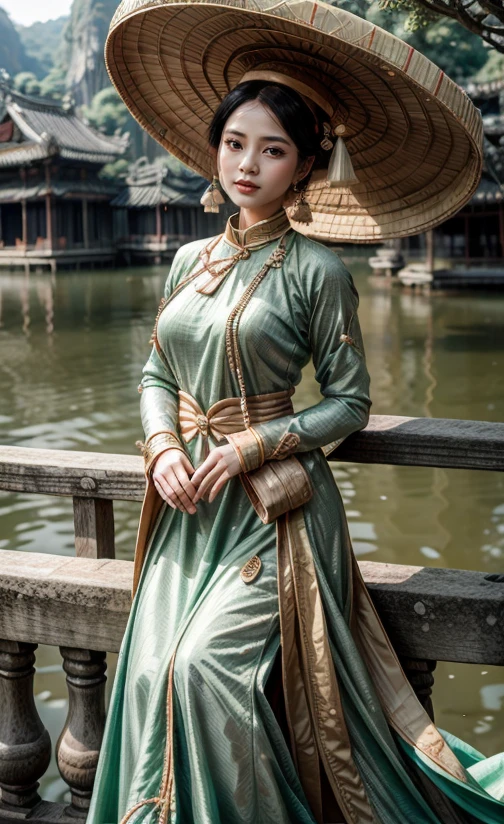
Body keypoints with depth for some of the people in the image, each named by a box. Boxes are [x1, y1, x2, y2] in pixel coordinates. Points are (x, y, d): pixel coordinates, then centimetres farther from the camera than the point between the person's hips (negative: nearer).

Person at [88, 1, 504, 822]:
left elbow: (350, 401, -4)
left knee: (207, 663, -16)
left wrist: (254, 446, -14)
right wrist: (163, 448, -4)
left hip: (276, 507, -5)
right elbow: (156, 375, 15)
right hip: (191, 506, 5)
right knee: (152, 674, -5)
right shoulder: (191, 260, 9)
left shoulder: (316, 270, -6)